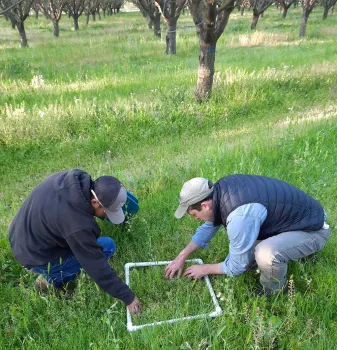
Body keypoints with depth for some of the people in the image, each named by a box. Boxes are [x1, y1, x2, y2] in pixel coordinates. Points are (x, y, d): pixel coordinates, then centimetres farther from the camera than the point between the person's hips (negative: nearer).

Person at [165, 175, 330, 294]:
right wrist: (181, 257, 9)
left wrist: (204, 269, -4)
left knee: (265, 254, -35)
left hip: (312, 230, -9)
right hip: (293, 216, 9)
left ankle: (274, 296, -2)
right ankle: (298, 250, 26)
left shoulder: (240, 216, -36)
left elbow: (237, 266, -21)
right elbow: (209, 226, 8)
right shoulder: (221, 189, -10)